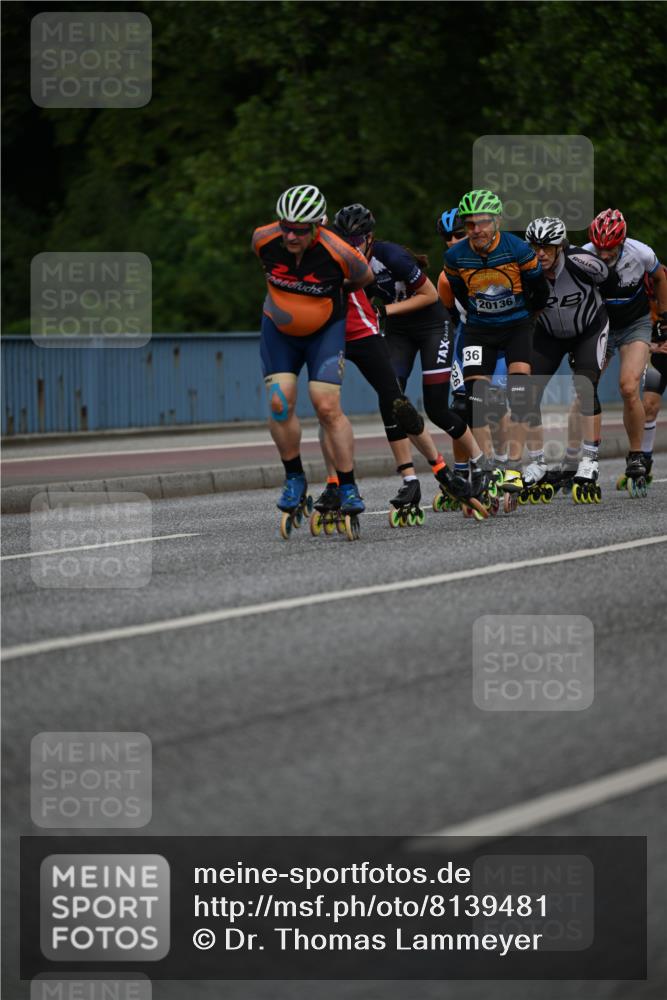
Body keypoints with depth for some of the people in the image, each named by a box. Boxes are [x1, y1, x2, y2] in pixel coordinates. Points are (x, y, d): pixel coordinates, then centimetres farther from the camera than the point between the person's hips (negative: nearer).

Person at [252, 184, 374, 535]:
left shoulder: (337, 253, -30)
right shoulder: (264, 240, -22)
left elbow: (364, 277, -6)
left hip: (325, 330, -3)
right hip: (279, 329, 3)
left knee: (328, 407, -12)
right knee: (280, 402, -10)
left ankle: (348, 489, -1)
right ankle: (294, 479, 9)